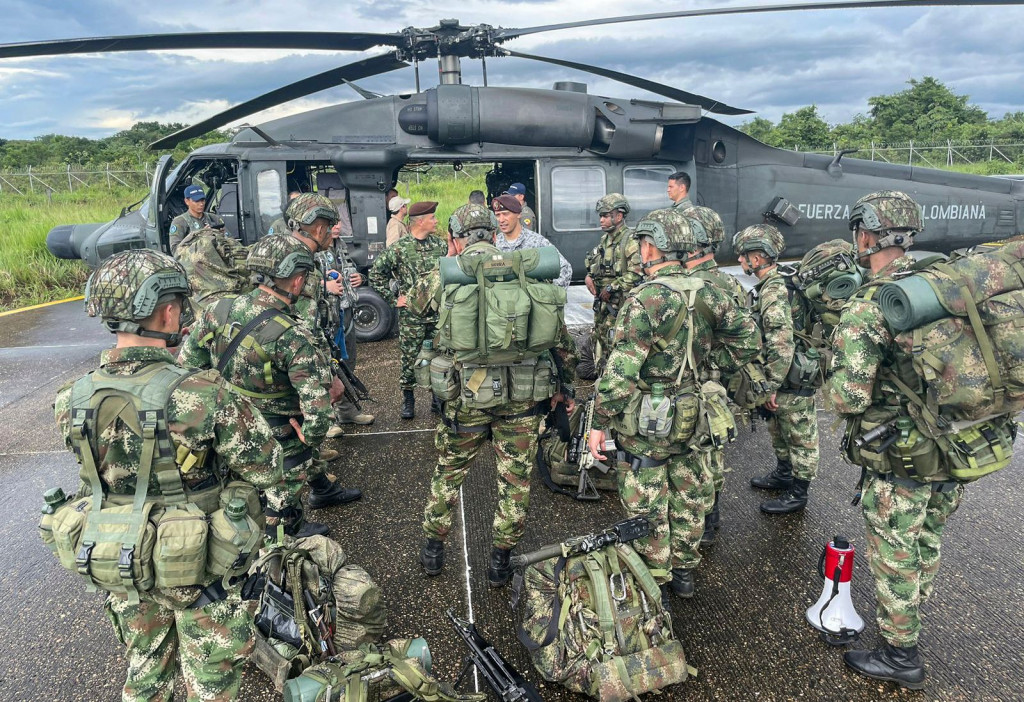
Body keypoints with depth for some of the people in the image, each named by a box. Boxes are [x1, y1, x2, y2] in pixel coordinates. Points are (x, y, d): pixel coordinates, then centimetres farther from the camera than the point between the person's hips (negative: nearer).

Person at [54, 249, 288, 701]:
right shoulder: (202, 394, -29)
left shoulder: (72, 402, -11)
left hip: (117, 565, 5)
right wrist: (274, 513, 1)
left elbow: (91, 480, 2)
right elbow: (262, 467, -18)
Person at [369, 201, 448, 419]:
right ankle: (407, 400, 19)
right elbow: (376, 274, -1)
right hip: (411, 316, -3)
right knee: (410, 360, 3)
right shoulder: (399, 249, -6)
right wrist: (393, 299, -3)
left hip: (439, 314, 3)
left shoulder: (440, 245, 6)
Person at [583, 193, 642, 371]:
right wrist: (589, 276, 5)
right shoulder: (605, 239, 14)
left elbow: (635, 273, -22)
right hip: (602, 302, 9)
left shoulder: (630, 240, -13)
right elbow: (592, 263, 27)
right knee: (599, 339, 14)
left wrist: (611, 288, -19)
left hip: (620, 303, -9)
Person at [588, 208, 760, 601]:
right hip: (689, 420, 7)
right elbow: (749, 340, 6)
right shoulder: (706, 294, -1)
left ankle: (654, 587, 23)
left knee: (647, 511, 9)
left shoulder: (646, 299, -22)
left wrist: (599, 424, -15)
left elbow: (621, 372, -24)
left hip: (644, 427, -7)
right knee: (686, 499, 21)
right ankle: (684, 574, 38)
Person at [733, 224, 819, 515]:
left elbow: (782, 347, -31)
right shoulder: (773, 284, 7)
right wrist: (771, 384, 21)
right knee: (779, 430, 25)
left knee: (799, 436, 6)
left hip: (793, 382, -10)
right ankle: (783, 475, 43)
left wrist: (770, 387, -23)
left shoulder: (774, 293, -26)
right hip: (784, 378, 10)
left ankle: (797, 494, 20)